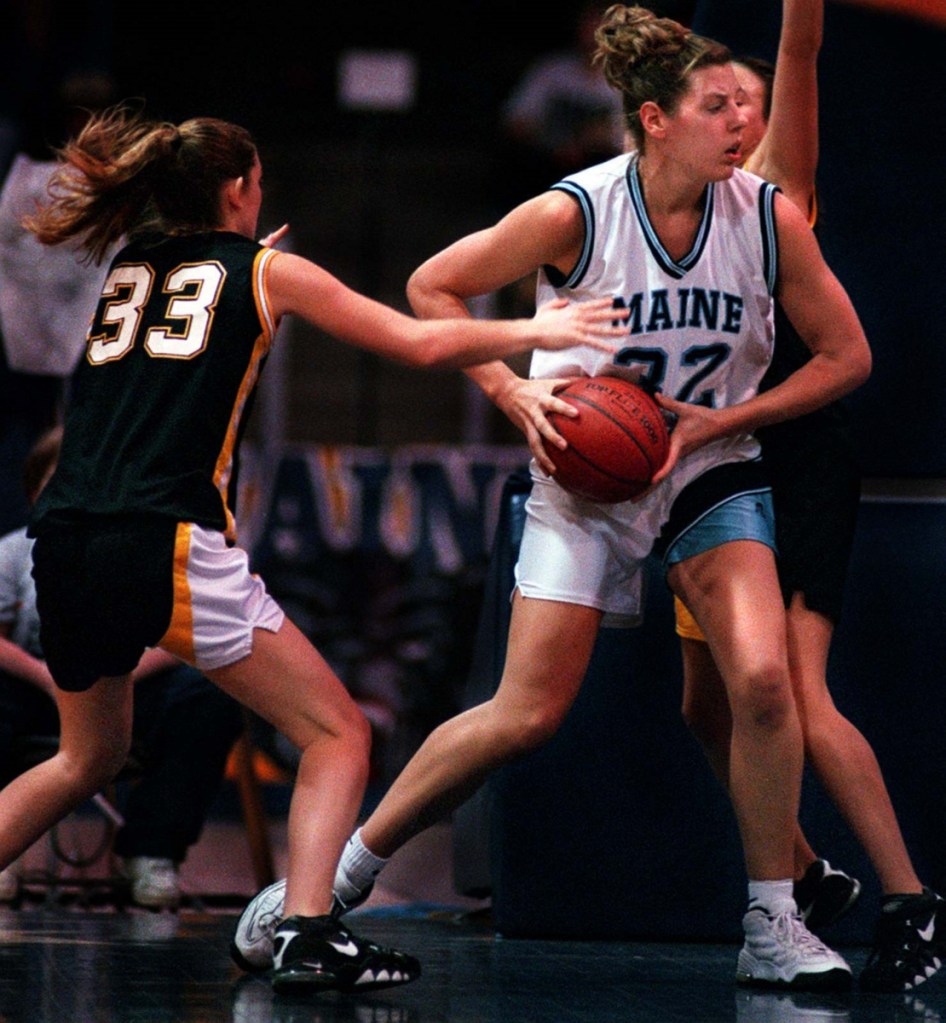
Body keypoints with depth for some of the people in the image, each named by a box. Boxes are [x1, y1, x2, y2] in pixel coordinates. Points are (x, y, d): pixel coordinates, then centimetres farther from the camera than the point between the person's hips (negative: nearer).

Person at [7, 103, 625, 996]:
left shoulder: (126, 266, 20)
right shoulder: (268, 271, 8)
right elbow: (422, 344, 10)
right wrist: (537, 331, 25)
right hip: (170, 543, -5)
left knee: (88, 756, 26)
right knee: (338, 735, 3)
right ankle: (305, 937, -13)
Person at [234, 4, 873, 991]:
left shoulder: (770, 217, -12)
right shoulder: (575, 213, -18)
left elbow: (845, 356, -3)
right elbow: (431, 288, -5)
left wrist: (717, 420, -13)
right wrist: (514, 394, -15)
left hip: (707, 473, 2)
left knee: (761, 677, -20)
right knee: (526, 714, -6)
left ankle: (772, 927, -6)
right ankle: (345, 868, 13)